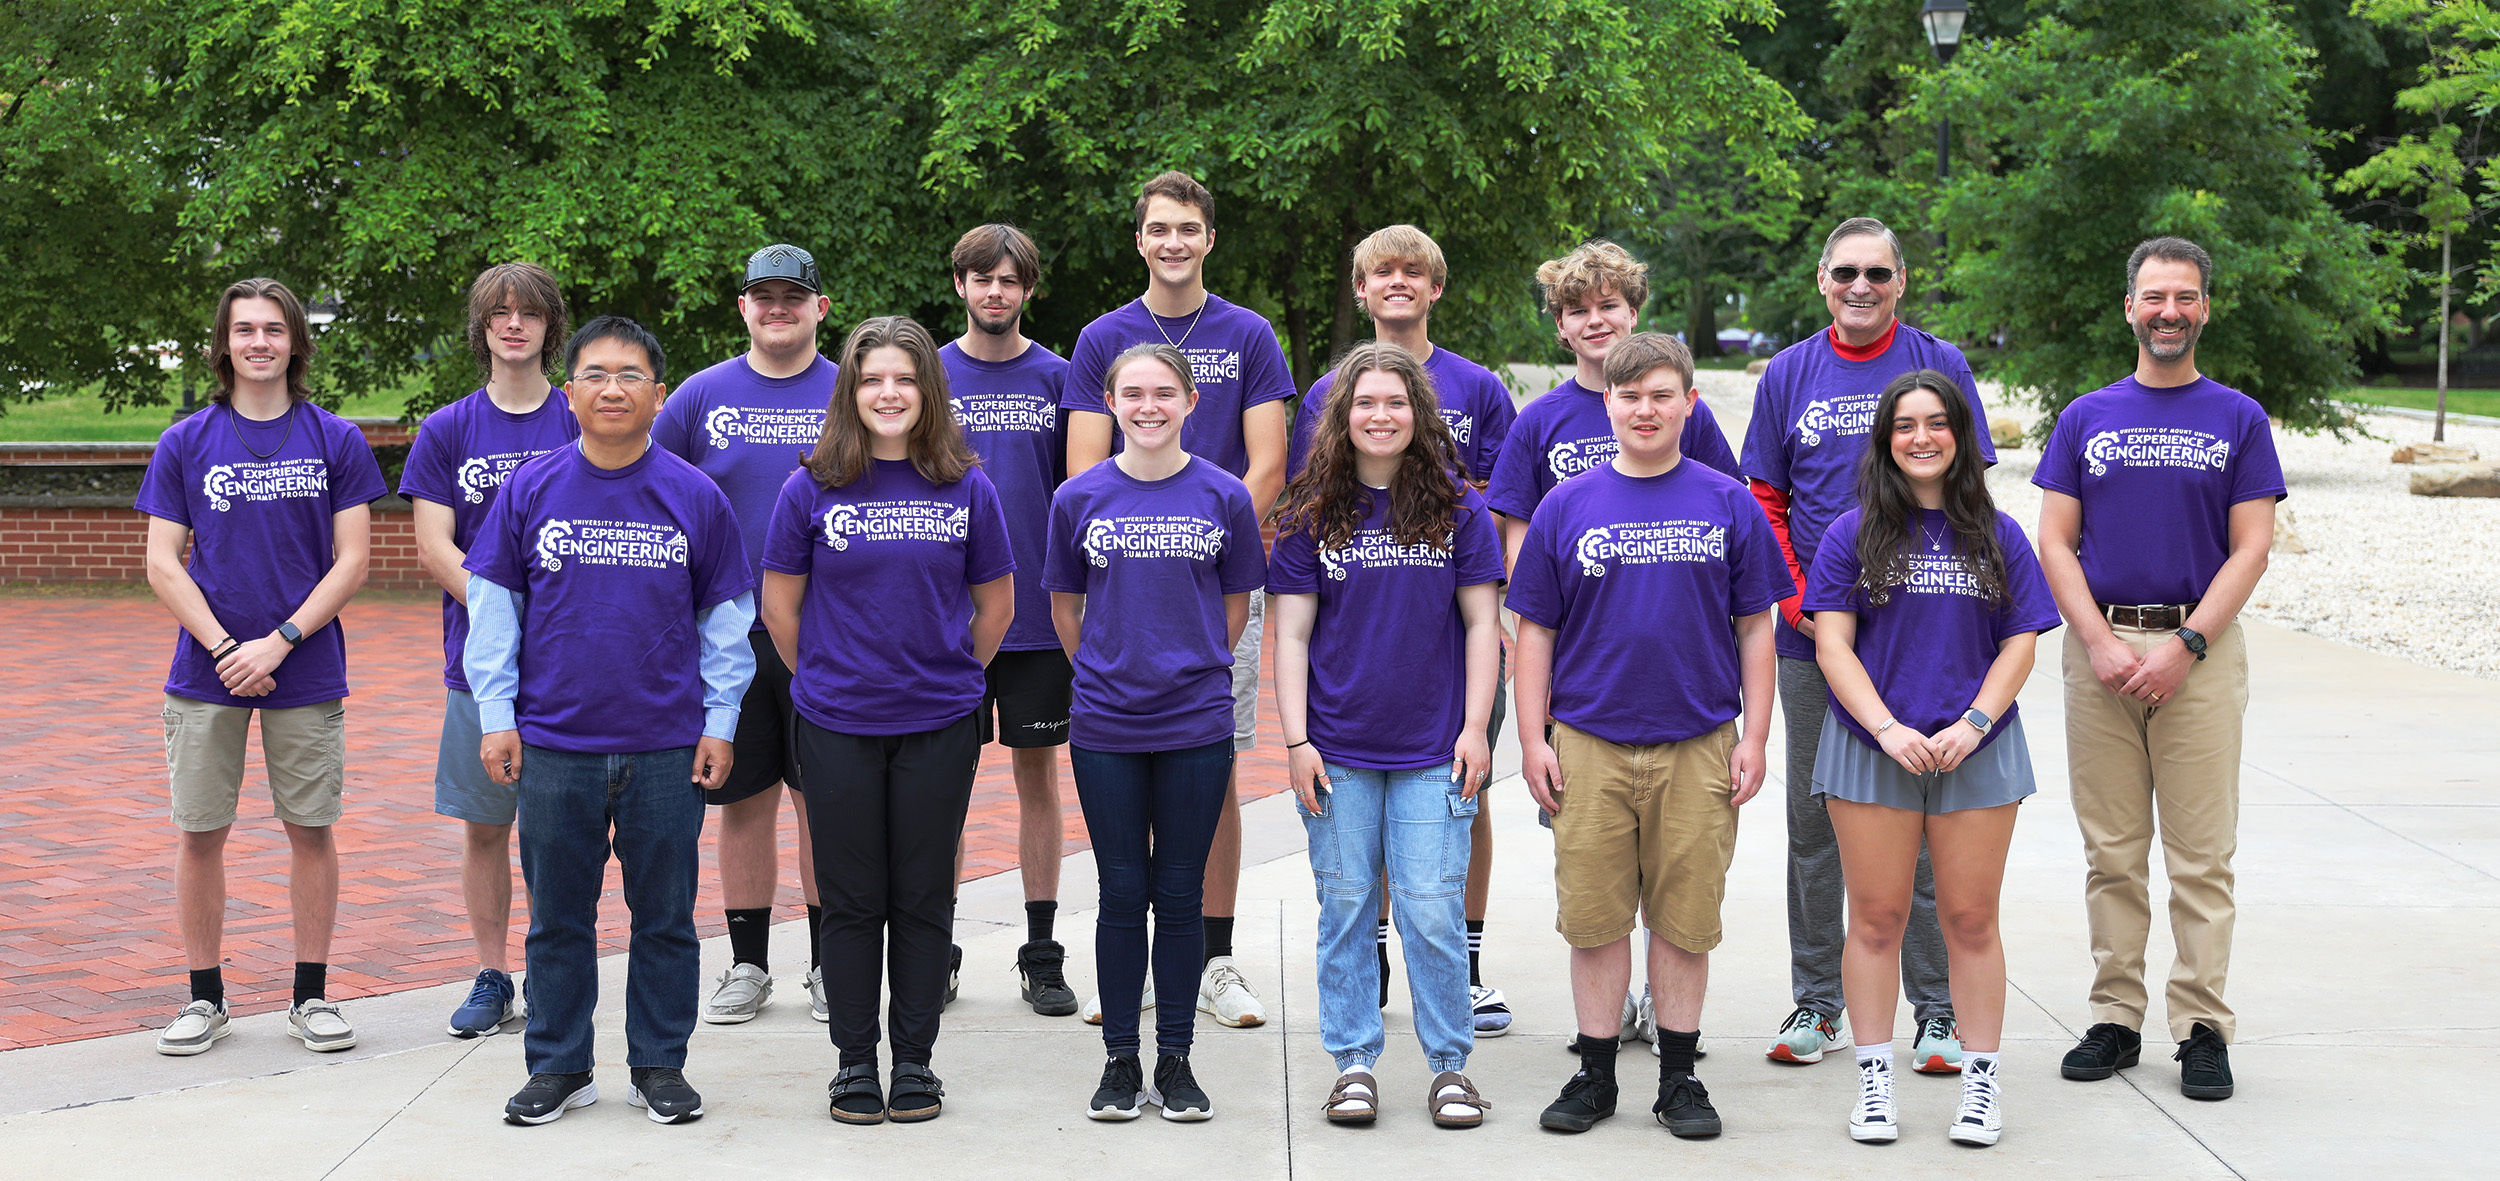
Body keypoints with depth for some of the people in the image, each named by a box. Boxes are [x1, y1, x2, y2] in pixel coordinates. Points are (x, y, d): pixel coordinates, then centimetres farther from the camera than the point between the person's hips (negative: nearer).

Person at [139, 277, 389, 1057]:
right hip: (206, 674, 1)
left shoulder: (336, 441, 1)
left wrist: (279, 642, -13)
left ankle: (311, 995, 16)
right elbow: (162, 564, 0)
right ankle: (205, 997, 16)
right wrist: (226, 649, -12)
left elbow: (351, 561, -2)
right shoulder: (185, 444, 3)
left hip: (307, 673, 0)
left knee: (311, 830, 5)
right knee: (200, 834, 4)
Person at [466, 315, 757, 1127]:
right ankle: (559, 1066, 22)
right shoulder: (530, 490, 0)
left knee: (665, 915, 9)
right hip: (554, 745, 0)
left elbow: (726, 617, 5)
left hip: (668, 747, 0)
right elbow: (493, 605, 5)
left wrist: (719, 722, 2)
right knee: (557, 916, 9)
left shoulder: (695, 496, -1)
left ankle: (659, 1066, 21)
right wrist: (495, 714, 1)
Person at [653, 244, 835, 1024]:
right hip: (728, 630, 1)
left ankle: (829, 966, 14)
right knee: (743, 799, 6)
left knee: (824, 800, 3)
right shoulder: (703, 396, 7)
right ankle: (748, 967, 17)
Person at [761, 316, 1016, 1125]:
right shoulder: (812, 490, -1)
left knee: (924, 899, 7)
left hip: (939, 726, 1)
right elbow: (779, 604, 5)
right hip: (838, 726, -1)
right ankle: (855, 1061, 16)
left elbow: (995, 605, 10)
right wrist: (825, 679, 7)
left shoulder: (967, 490, 1)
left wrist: (949, 676, 8)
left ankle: (915, 1060, 17)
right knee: (851, 900, 5)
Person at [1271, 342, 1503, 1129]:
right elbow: (1291, 634, 4)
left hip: (1433, 749, -1)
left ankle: (1449, 1064, 11)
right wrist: (1296, 739, -4)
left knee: (1433, 911, -2)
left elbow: (1481, 623, 4)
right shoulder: (1311, 515, 3)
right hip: (1338, 749, 1)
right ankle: (1354, 1063, 15)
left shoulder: (1456, 508, 3)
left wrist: (1475, 727, -3)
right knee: (1346, 907, 5)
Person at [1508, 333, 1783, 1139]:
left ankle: (1679, 1077, 17)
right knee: (1594, 915, 4)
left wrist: (1754, 737, 1)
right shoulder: (1567, 507, 4)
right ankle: (1595, 1073, 16)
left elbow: (1755, 627, 7)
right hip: (1589, 745, 0)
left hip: (1698, 745, 0)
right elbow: (1535, 631, 6)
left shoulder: (1727, 505, 4)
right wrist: (1532, 740, 1)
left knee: (1686, 917, 5)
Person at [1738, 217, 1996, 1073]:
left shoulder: (1940, 367, 2)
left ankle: (1937, 1010, 9)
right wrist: (1794, 600, -4)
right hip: (1813, 640, 2)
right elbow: (1764, 502, 9)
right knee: (1814, 822, 8)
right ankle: (1816, 1003, 18)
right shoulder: (1789, 375, 7)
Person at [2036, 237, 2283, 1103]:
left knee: (2202, 852, -2)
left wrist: (2184, 645, -12)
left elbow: (2251, 549, 0)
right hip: (2100, 647, 2)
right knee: (2112, 850, 5)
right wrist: (2102, 643, -9)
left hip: (2200, 649, -1)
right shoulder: (2087, 418, 10)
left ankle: (2203, 1025, 3)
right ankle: (2115, 1017, 12)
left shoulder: (2238, 420, 6)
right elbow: (2055, 543, 5)